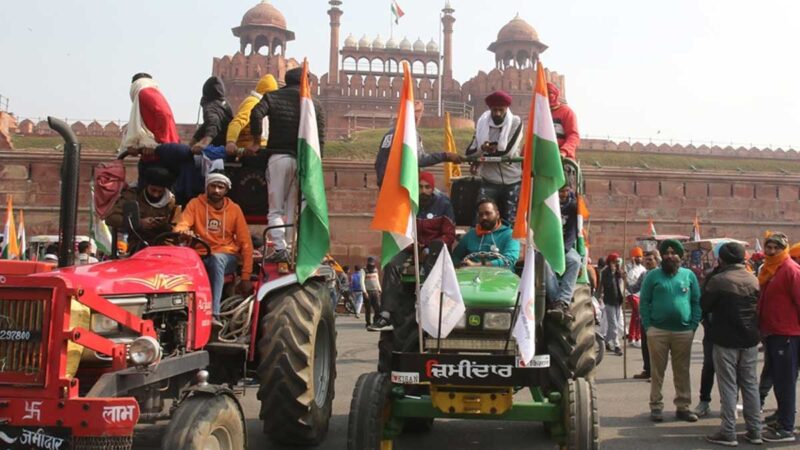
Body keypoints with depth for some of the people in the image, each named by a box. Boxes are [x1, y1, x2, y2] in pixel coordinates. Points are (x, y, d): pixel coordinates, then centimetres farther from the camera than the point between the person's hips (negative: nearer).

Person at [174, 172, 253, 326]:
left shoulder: (234, 209, 3)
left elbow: (245, 243, 2)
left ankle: (214, 314, -44)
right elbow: (180, 227, -9)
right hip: (201, 256, 1)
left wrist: (246, 276, -4)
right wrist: (184, 231, -37)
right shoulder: (195, 204, 3)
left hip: (227, 257, -1)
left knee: (216, 259, -37)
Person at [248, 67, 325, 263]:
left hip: (279, 156, -2)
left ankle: (280, 248, -15)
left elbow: (256, 114, -10)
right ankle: (289, 246, 5)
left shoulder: (273, 97, 10)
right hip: (304, 159, 2)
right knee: (292, 208, 9)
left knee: (276, 208, 0)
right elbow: (320, 138, 10)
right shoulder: (315, 104, 14)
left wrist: (256, 141, 0)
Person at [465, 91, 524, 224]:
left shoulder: (515, 123, -2)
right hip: (489, 182, 2)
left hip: (512, 182, -2)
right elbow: (469, 152, -1)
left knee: (510, 223, 2)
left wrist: (482, 157, -6)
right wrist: (482, 149, -23)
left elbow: (508, 152, -13)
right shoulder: (482, 123, 4)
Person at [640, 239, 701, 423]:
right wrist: (647, 326, -7)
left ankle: (683, 406, 19)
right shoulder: (653, 275, 1)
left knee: (682, 371, 10)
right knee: (657, 371, 4)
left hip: (684, 331, 2)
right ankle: (656, 407, 12)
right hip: (657, 331, -2)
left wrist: (694, 325, 0)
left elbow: (697, 302, 8)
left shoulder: (689, 275, 7)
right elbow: (644, 302, 0)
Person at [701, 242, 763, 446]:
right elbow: (756, 305, 11)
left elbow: (704, 306, -5)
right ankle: (755, 431, 19)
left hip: (726, 340, -5)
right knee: (750, 384, 13)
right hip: (750, 339, 5)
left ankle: (728, 433, 3)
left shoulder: (718, 280, -16)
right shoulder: (753, 279, 1)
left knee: (728, 386, 1)